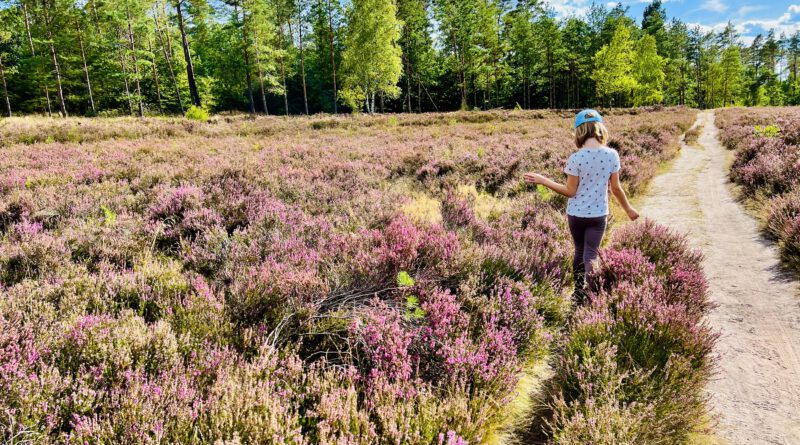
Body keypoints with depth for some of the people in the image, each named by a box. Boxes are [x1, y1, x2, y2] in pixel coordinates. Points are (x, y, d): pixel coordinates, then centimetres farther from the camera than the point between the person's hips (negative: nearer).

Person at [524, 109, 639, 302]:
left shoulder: (576, 158, -16)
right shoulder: (612, 155, -8)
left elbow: (570, 191, -11)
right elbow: (616, 188, -2)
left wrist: (543, 180, -5)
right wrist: (628, 209, 14)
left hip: (576, 214, 0)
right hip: (599, 214, 1)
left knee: (579, 251, 19)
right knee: (591, 255, 6)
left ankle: (579, 292, 32)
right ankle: (589, 293, -8)